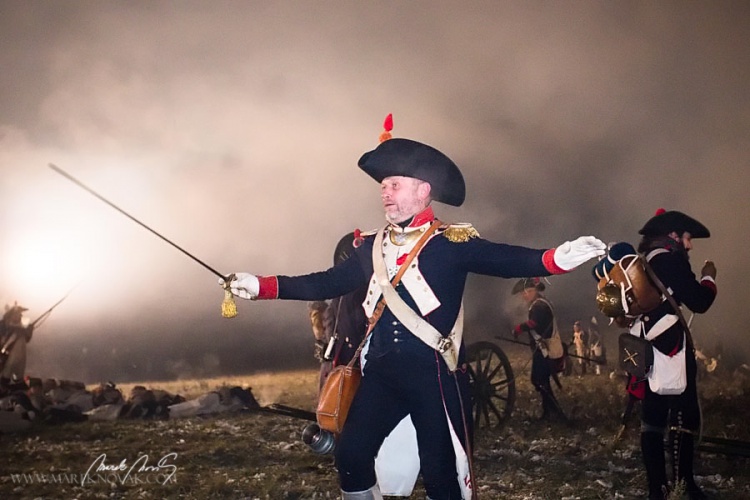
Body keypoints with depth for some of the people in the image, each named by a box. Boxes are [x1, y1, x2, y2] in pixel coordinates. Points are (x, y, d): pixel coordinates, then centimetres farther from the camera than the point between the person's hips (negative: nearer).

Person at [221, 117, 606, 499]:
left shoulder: (452, 243, -6)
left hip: (435, 373, -5)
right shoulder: (370, 247, 10)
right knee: (350, 456, 4)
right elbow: (325, 284, 12)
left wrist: (556, 258, -36)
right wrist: (260, 285, 8)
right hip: (382, 372, 5)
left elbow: (506, 260, -18)